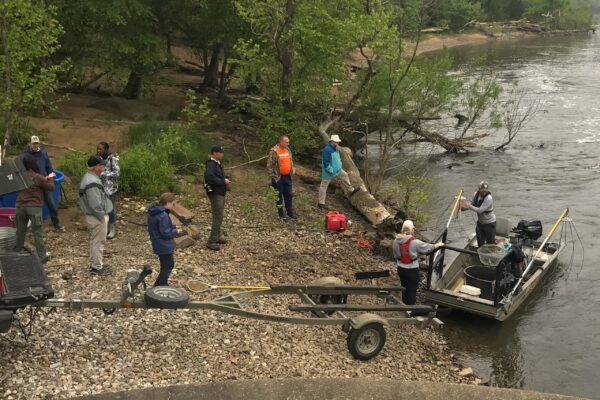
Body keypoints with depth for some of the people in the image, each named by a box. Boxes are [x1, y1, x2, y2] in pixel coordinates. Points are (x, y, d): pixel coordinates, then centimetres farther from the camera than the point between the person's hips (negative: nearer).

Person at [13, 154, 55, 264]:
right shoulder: (38, 177, -9)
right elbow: (51, 187, -1)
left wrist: (45, 179, 20)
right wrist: (50, 178, 18)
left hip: (20, 206, 5)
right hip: (34, 206, -5)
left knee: (20, 231, 16)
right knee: (38, 231, -1)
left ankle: (17, 252, 25)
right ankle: (41, 256, -1)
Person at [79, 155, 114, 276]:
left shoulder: (89, 178, 9)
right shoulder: (92, 183, -26)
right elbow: (95, 204, -27)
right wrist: (101, 216, -17)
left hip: (93, 216, 11)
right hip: (97, 218, -11)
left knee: (95, 241, 20)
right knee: (99, 242, 0)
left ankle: (94, 263, 32)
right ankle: (97, 267, 10)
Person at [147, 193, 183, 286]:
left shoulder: (153, 212, 4)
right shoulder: (163, 216, -27)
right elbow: (165, 233, -26)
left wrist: (173, 227, 6)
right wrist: (176, 231, -10)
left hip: (159, 245, 10)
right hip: (164, 246, -10)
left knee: (170, 264, 25)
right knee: (166, 268, 4)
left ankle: (163, 284, 35)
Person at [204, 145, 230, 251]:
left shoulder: (218, 164, 13)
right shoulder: (211, 165, -19)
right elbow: (210, 178, -33)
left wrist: (226, 179, 5)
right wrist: (223, 181, -22)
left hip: (221, 193, 10)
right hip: (215, 194, -10)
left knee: (218, 216, 19)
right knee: (218, 217, -11)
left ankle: (217, 236, 32)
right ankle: (211, 241, -8)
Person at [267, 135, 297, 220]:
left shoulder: (288, 150, 6)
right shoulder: (273, 151, -16)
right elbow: (269, 165, -15)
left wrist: (292, 172, 15)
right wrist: (272, 177, -15)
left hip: (287, 177, 6)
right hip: (278, 177, -6)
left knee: (289, 195, 12)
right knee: (279, 196, 6)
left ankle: (290, 212, 22)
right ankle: (281, 213, 18)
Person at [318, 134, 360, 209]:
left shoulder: (335, 148, 3)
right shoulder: (327, 149, -27)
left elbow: (338, 158, 21)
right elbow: (326, 163, -27)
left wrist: (339, 166, 14)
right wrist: (331, 171, -24)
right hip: (328, 172, -9)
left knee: (345, 176, 20)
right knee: (324, 187, 3)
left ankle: (350, 190, 39)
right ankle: (321, 203, 11)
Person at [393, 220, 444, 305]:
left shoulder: (396, 241, -8)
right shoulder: (415, 242, -23)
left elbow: (395, 255, 4)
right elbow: (427, 247, -6)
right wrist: (438, 245, 12)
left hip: (401, 269, 6)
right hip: (412, 270, -5)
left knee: (405, 288, 22)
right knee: (412, 290, 10)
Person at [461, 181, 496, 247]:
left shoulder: (489, 198, -28)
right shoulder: (476, 194, -5)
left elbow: (480, 210, -30)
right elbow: (472, 204, 7)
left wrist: (468, 206, -27)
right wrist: (464, 207, -12)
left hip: (489, 223, -7)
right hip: (480, 222, 7)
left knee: (490, 244, 4)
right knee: (480, 243, 16)